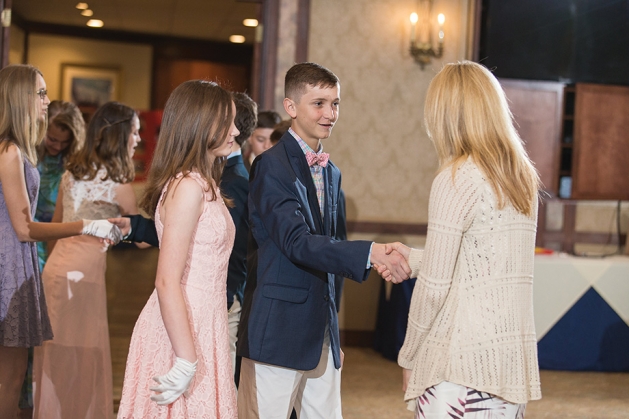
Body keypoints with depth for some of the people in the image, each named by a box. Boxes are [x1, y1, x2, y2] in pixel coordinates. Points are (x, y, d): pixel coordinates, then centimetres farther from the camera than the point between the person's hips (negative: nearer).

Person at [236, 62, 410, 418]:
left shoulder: (331, 173, 14)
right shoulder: (272, 166, -11)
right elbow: (297, 242, -22)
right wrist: (370, 253, -32)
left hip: (322, 331, 7)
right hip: (278, 330, -7)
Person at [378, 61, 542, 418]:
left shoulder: (458, 178, -12)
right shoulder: (523, 178, 10)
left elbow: (435, 286, -11)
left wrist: (409, 355, 1)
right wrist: (412, 258, 26)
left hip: (462, 361, -7)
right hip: (514, 359, 7)